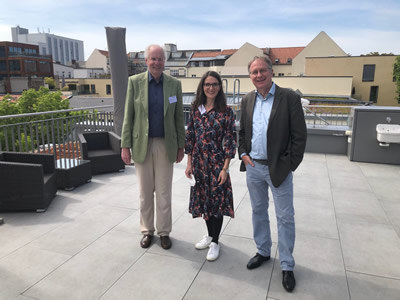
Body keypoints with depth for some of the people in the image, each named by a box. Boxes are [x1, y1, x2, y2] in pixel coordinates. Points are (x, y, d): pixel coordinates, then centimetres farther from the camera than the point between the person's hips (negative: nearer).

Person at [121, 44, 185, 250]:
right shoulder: (135, 82, -1)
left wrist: (181, 146, 3)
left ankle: (164, 231, 25)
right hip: (142, 144, 0)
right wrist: (125, 146, -5)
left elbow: (178, 117, 4)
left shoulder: (174, 84, 1)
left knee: (164, 192, 9)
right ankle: (147, 230, 28)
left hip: (165, 145, 0)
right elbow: (128, 116, -1)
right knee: (145, 191, 11)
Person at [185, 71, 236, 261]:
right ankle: (210, 234, 35)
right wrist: (189, 163, 5)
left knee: (216, 200, 4)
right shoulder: (195, 109, 4)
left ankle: (215, 242, 21)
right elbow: (190, 137, 7)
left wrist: (225, 168, -12)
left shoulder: (226, 111, -7)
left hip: (217, 162, -4)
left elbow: (230, 141, -8)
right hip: (199, 162, 4)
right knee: (203, 199, 14)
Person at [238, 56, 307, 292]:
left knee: (285, 217, 5)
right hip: (253, 166, 5)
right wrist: (243, 154, 1)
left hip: (278, 168, -4)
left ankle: (287, 266, 22)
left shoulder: (290, 98, -9)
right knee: (259, 212, 17)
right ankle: (263, 252, 37)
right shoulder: (248, 100, 6)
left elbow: (300, 135, -9)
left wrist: (290, 166, -11)